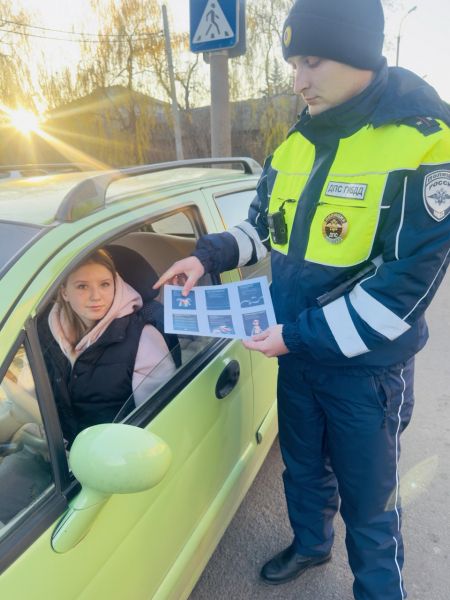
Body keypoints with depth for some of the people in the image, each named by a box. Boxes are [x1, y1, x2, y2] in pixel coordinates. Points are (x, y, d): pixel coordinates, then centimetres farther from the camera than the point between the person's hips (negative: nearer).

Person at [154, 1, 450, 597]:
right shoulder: (296, 143, 3)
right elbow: (263, 223, 14)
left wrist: (300, 335, -21)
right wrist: (208, 254, -4)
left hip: (365, 367, -5)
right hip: (297, 354, 6)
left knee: (367, 497, 15)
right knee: (303, 467, 26)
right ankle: (310, 545, 55)